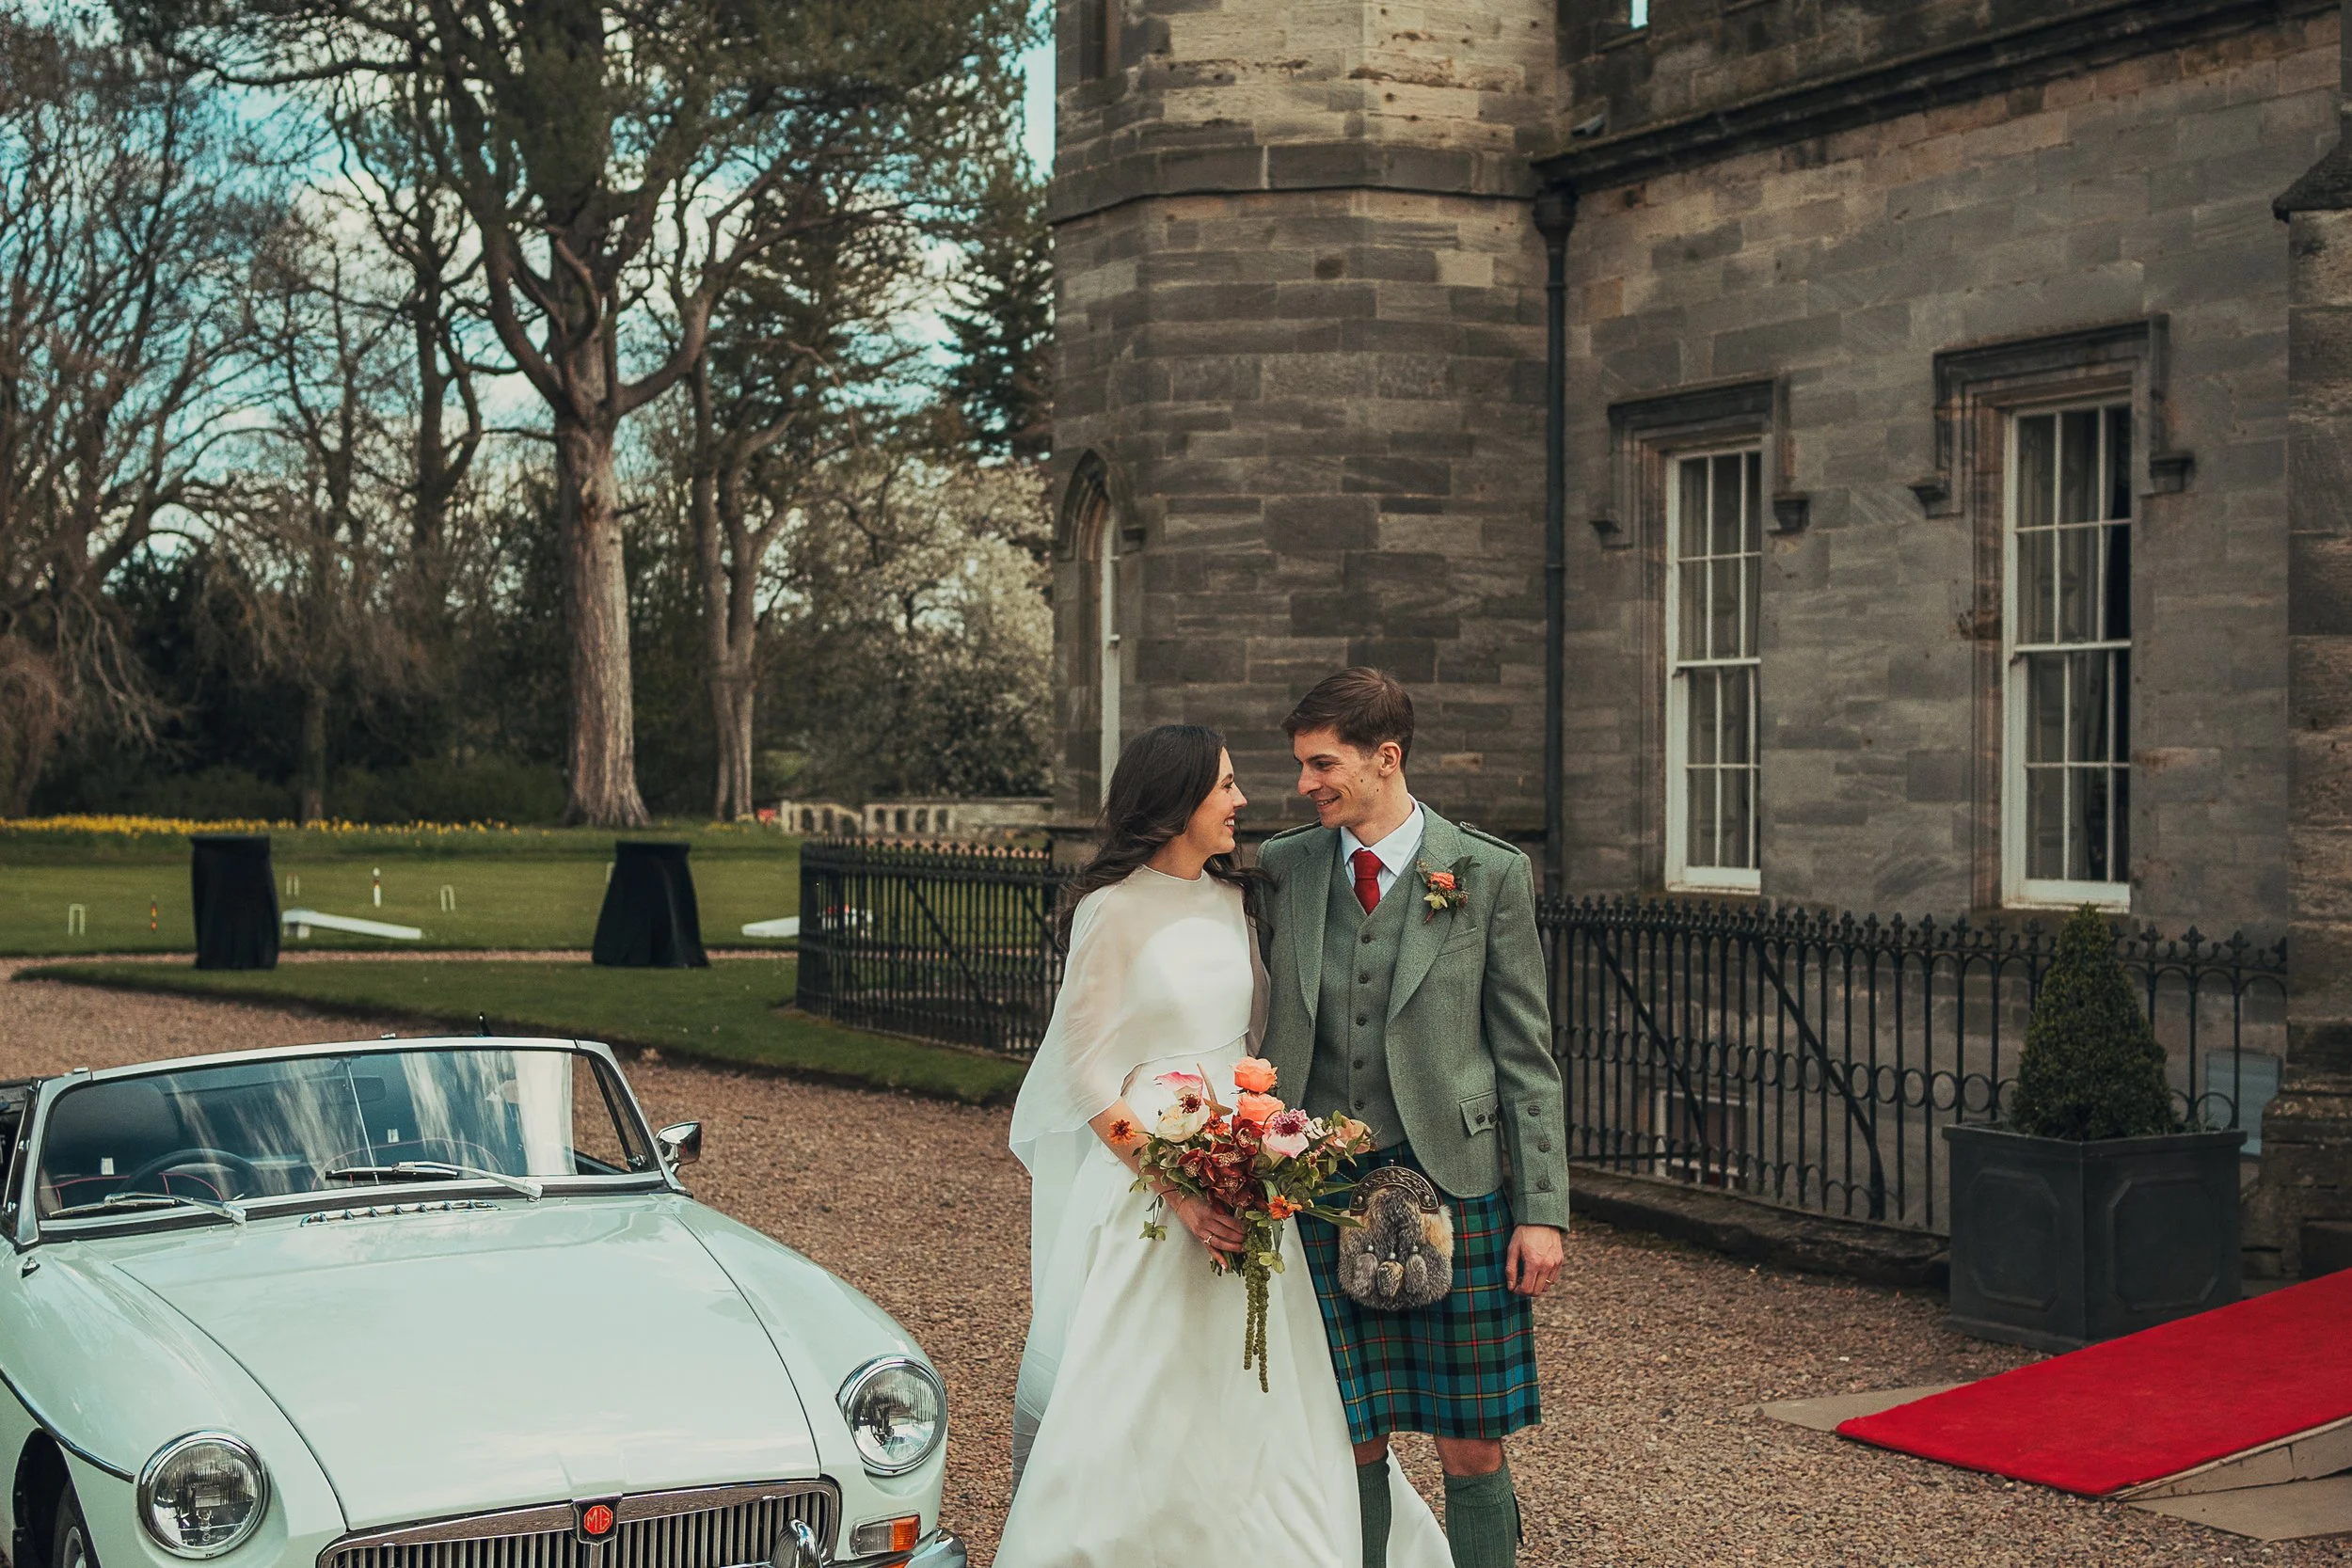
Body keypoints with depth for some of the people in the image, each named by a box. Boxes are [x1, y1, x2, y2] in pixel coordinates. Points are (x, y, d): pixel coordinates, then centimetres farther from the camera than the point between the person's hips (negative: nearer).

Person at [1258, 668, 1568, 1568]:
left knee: (1471, 1452, 4)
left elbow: (1527, 1057, 0)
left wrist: (1543, 1211, -4)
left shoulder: (1490, 876, -1)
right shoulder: (1283, 868, 6)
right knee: (1349, 1445, 6)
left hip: (1455, 1190, -2)